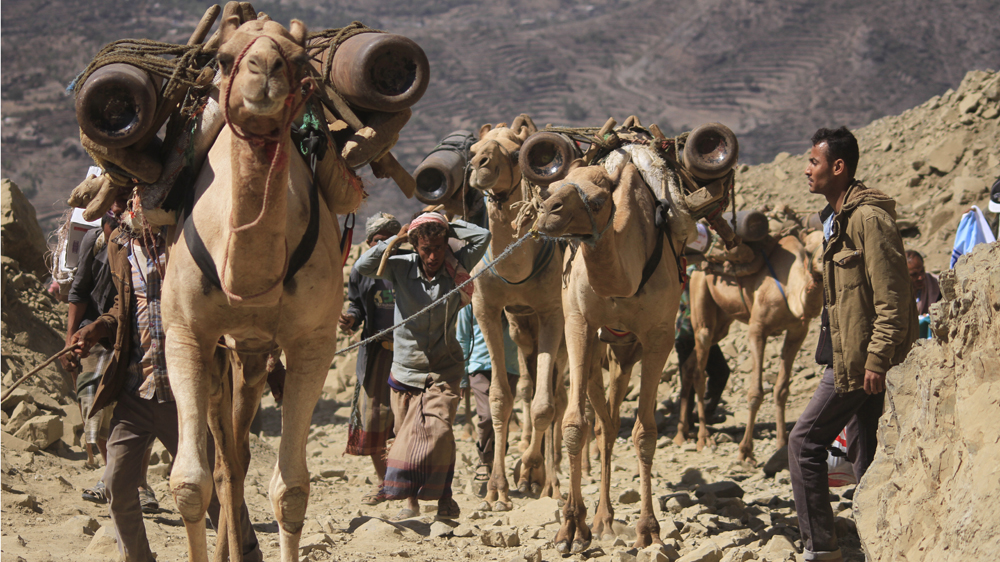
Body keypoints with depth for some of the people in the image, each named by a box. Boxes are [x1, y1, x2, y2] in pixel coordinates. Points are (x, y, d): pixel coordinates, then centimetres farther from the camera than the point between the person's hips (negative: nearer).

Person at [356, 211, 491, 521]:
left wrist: (448, 226, -5)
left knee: (438, 428, -17)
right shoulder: (402, 268, -5)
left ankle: (444, 497, -5)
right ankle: (410, 499, 20)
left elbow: (482, 236, -13)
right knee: (406, 434, 7)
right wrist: (395, 239, -16)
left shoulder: (456, 268, -5)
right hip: (406, 367, 1)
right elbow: (363, 266, -16)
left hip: (443, 369, -1)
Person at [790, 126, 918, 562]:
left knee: (805, 442, -7)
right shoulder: (837, 218, 16)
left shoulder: (869, 218, -17)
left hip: (858, 358, -10)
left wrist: (876, 361, -22)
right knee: (864, 450, 12)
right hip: (848, 356, 10)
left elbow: (892, 300, -20)